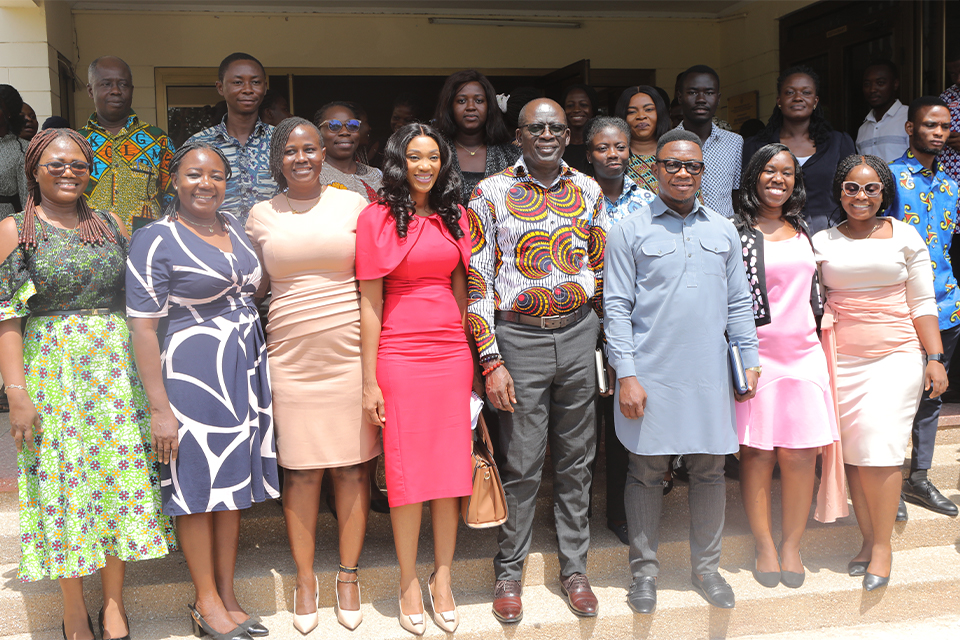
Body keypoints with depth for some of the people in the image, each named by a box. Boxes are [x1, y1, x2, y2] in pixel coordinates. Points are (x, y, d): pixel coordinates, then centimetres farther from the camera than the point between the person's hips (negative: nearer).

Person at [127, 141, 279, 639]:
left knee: (235, 481, 11)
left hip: (246, 370, 7)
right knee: (199, 486, 3)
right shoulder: (155, 240, -10)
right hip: (191, 373, -6)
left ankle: (228, 594, 24)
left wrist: (258, 373, 15)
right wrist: (159, 407, -18)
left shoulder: (233, 226, 10)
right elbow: (143, 327, -13)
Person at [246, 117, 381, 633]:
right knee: (300, 470, 5)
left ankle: (349, 575, 22)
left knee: (353, 466, 6)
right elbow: (251, 287, 15)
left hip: (351, 353, 0)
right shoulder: (261, 216, 7)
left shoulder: (353, 204, 4)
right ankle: (305, 578, 22)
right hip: (291, 358, 1)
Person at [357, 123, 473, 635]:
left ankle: (443, 578, 21)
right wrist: (369, 381, -7)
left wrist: (471, 355, 12)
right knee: (407, 470, 3)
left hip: (451, 354, 4)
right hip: (399, 357, -4)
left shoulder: (453, 216, 11)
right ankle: (409, 583, 18)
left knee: (451, 465, 7)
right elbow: (370, 303, -4)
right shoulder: (377, 218, -2)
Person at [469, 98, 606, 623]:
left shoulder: (588, 191, 7)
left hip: (579, 333, 3)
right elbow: (477, 282, -5)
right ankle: (509, 572, 21)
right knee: (521, 464, 3)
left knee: (576, 460, 11)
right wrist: (491, 361, -11)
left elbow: (603, 271, 13)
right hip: (519, 338, -3)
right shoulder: (490, 193, -3)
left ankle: (574, 568, 25)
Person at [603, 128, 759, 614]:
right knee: (646, 471, 4)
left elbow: (739, 302, 15)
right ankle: (644, 570, 20)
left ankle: (706, 566, 25)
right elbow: (616, 307, -4)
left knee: (710, 470, 9)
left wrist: (751, 360, 9)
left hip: (709, 374, 3)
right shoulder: (629, 232, 0)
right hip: (651, 373, -3)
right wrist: (626, 374, -10)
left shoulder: (723, 231, 12)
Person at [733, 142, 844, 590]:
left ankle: (792, 544, 17)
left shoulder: (803, 232, 15)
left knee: (800, 453, 2)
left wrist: (823, 343, 19)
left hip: (804, 353, 4)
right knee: (757, 452, 1)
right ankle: (764, 546, 16)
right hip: (756, 355, -4)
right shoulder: (736, 233, -2)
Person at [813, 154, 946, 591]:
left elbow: (922, 303, 6)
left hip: (895, 357, -2)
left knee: (880, 447, -10)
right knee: (853, 450, 2)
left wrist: (936, 358, 1)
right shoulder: (823, 242, 7)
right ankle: (867, 539, 15)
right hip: (843, 359, 2)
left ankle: (883, 545, 3)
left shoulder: (904, 235, 6)